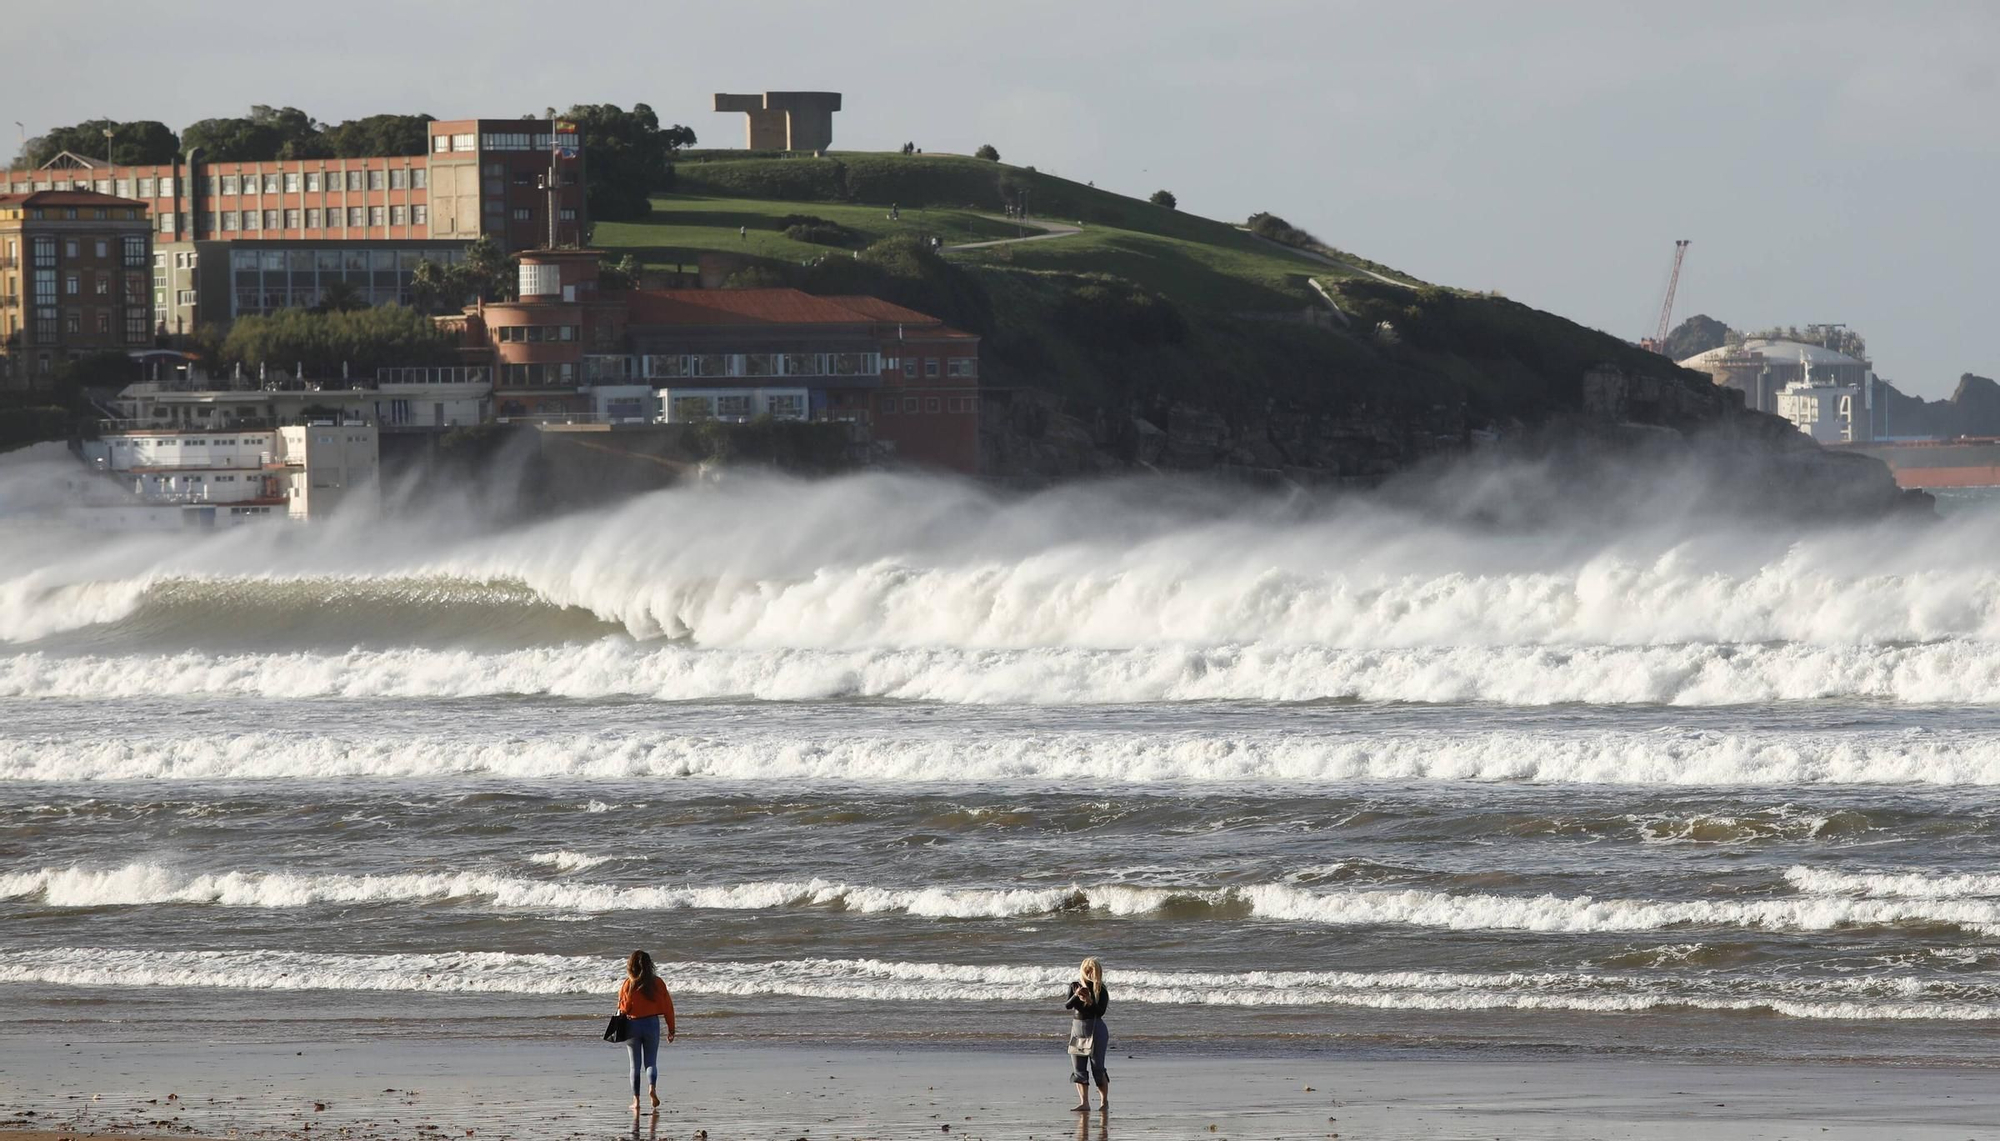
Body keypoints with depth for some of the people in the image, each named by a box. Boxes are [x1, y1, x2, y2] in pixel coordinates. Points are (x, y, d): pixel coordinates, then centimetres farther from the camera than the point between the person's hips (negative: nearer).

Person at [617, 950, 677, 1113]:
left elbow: (623, 1008, -8)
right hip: (652, 1025, 1)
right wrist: (671, 1028, 8)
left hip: (632, 1026, -1)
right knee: (651, 1062, 8)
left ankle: (636, 1100, 7)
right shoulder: (657, 983, -2)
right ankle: (652, 1086, -21)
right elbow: (667, 1006, 0)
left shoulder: (627, 985, -8)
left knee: (635, 1065, 8)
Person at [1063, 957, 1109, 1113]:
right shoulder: (1075, 986, 6)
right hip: (1077, 1028, 4)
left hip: (1095, 1030, -4)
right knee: (1079, 1069, -1)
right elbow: (1067, 1006, -6)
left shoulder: (1100, 990, -4)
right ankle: (1084, 1103, 1)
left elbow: (1100, 1012, -13)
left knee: (1097, 1068, -3)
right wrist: (1076, 996, -23)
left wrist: (1090, 1002, -27)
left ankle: (1104, 1102, 5)